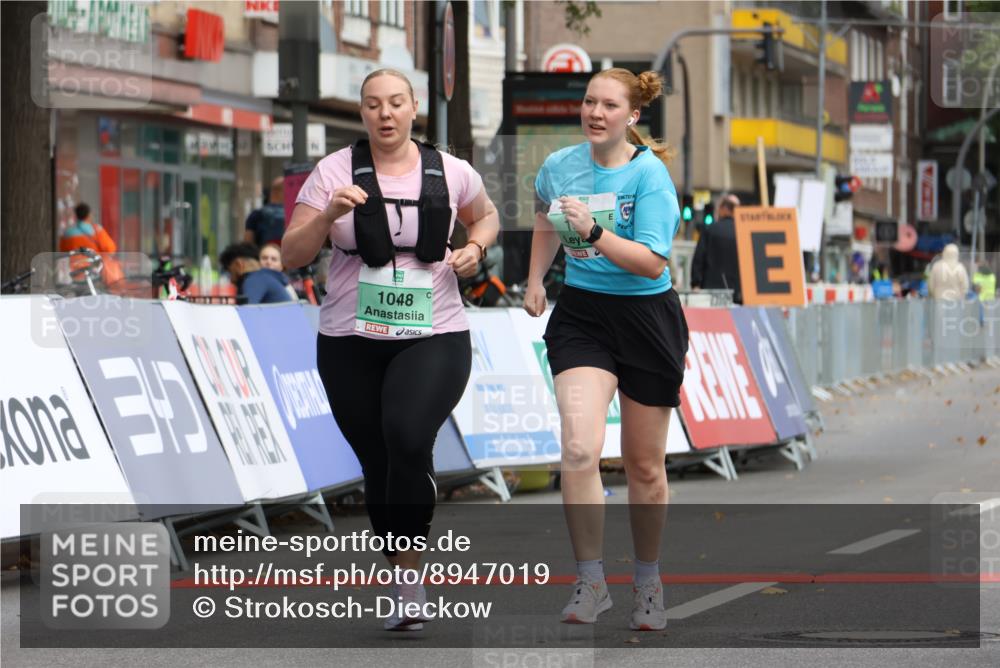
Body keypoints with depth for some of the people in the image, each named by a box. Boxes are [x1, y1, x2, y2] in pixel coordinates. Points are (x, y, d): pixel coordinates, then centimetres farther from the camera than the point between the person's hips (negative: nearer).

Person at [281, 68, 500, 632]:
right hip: (351, 345, 2)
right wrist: (329, 213, -21)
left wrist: (476, 247, 1)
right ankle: (403, 584, 28)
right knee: (377, 464, 8)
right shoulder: (335, 171, -2)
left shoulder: (450, 172, 1)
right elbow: (293, 256, -4)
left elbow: (487, 215, 23)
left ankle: (410, 571, -14)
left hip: (433, 338, -1)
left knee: (409, 439, -26)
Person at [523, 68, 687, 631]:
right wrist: (536, 280, 23)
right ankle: (591, 583, -13)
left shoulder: (649, 174, -13)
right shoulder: (559, 167, 1)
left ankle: (648, 582, 29)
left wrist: (593, 231, -30)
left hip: (646, 318, -2)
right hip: (580, 316, 2)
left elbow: (652, 263, -21)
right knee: (580, 448, -20)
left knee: (645, 465, 10)